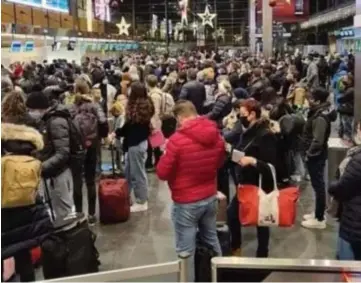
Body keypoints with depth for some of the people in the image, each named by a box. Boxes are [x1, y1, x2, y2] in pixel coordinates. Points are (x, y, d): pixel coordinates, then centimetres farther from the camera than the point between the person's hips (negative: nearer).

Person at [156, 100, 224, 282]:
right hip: (210, 197, 6)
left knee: (185, 250, 6)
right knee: (212, 241, 24)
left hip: (186, 202, -6)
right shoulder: (216, 136, -3)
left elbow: (162, 173, -14)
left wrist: (167, 154, 1)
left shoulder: (177, 140, -21)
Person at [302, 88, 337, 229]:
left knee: (318, 185, -1)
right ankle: (318, 213, 31)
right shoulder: (319, 112, 7)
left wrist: (309, 154, -16)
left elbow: (317, 141, -28)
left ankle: (320, 219, 9)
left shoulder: (320, 118, -24)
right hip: (316, 154, 10)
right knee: (318, 184, 18)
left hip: (316, 155, -10)